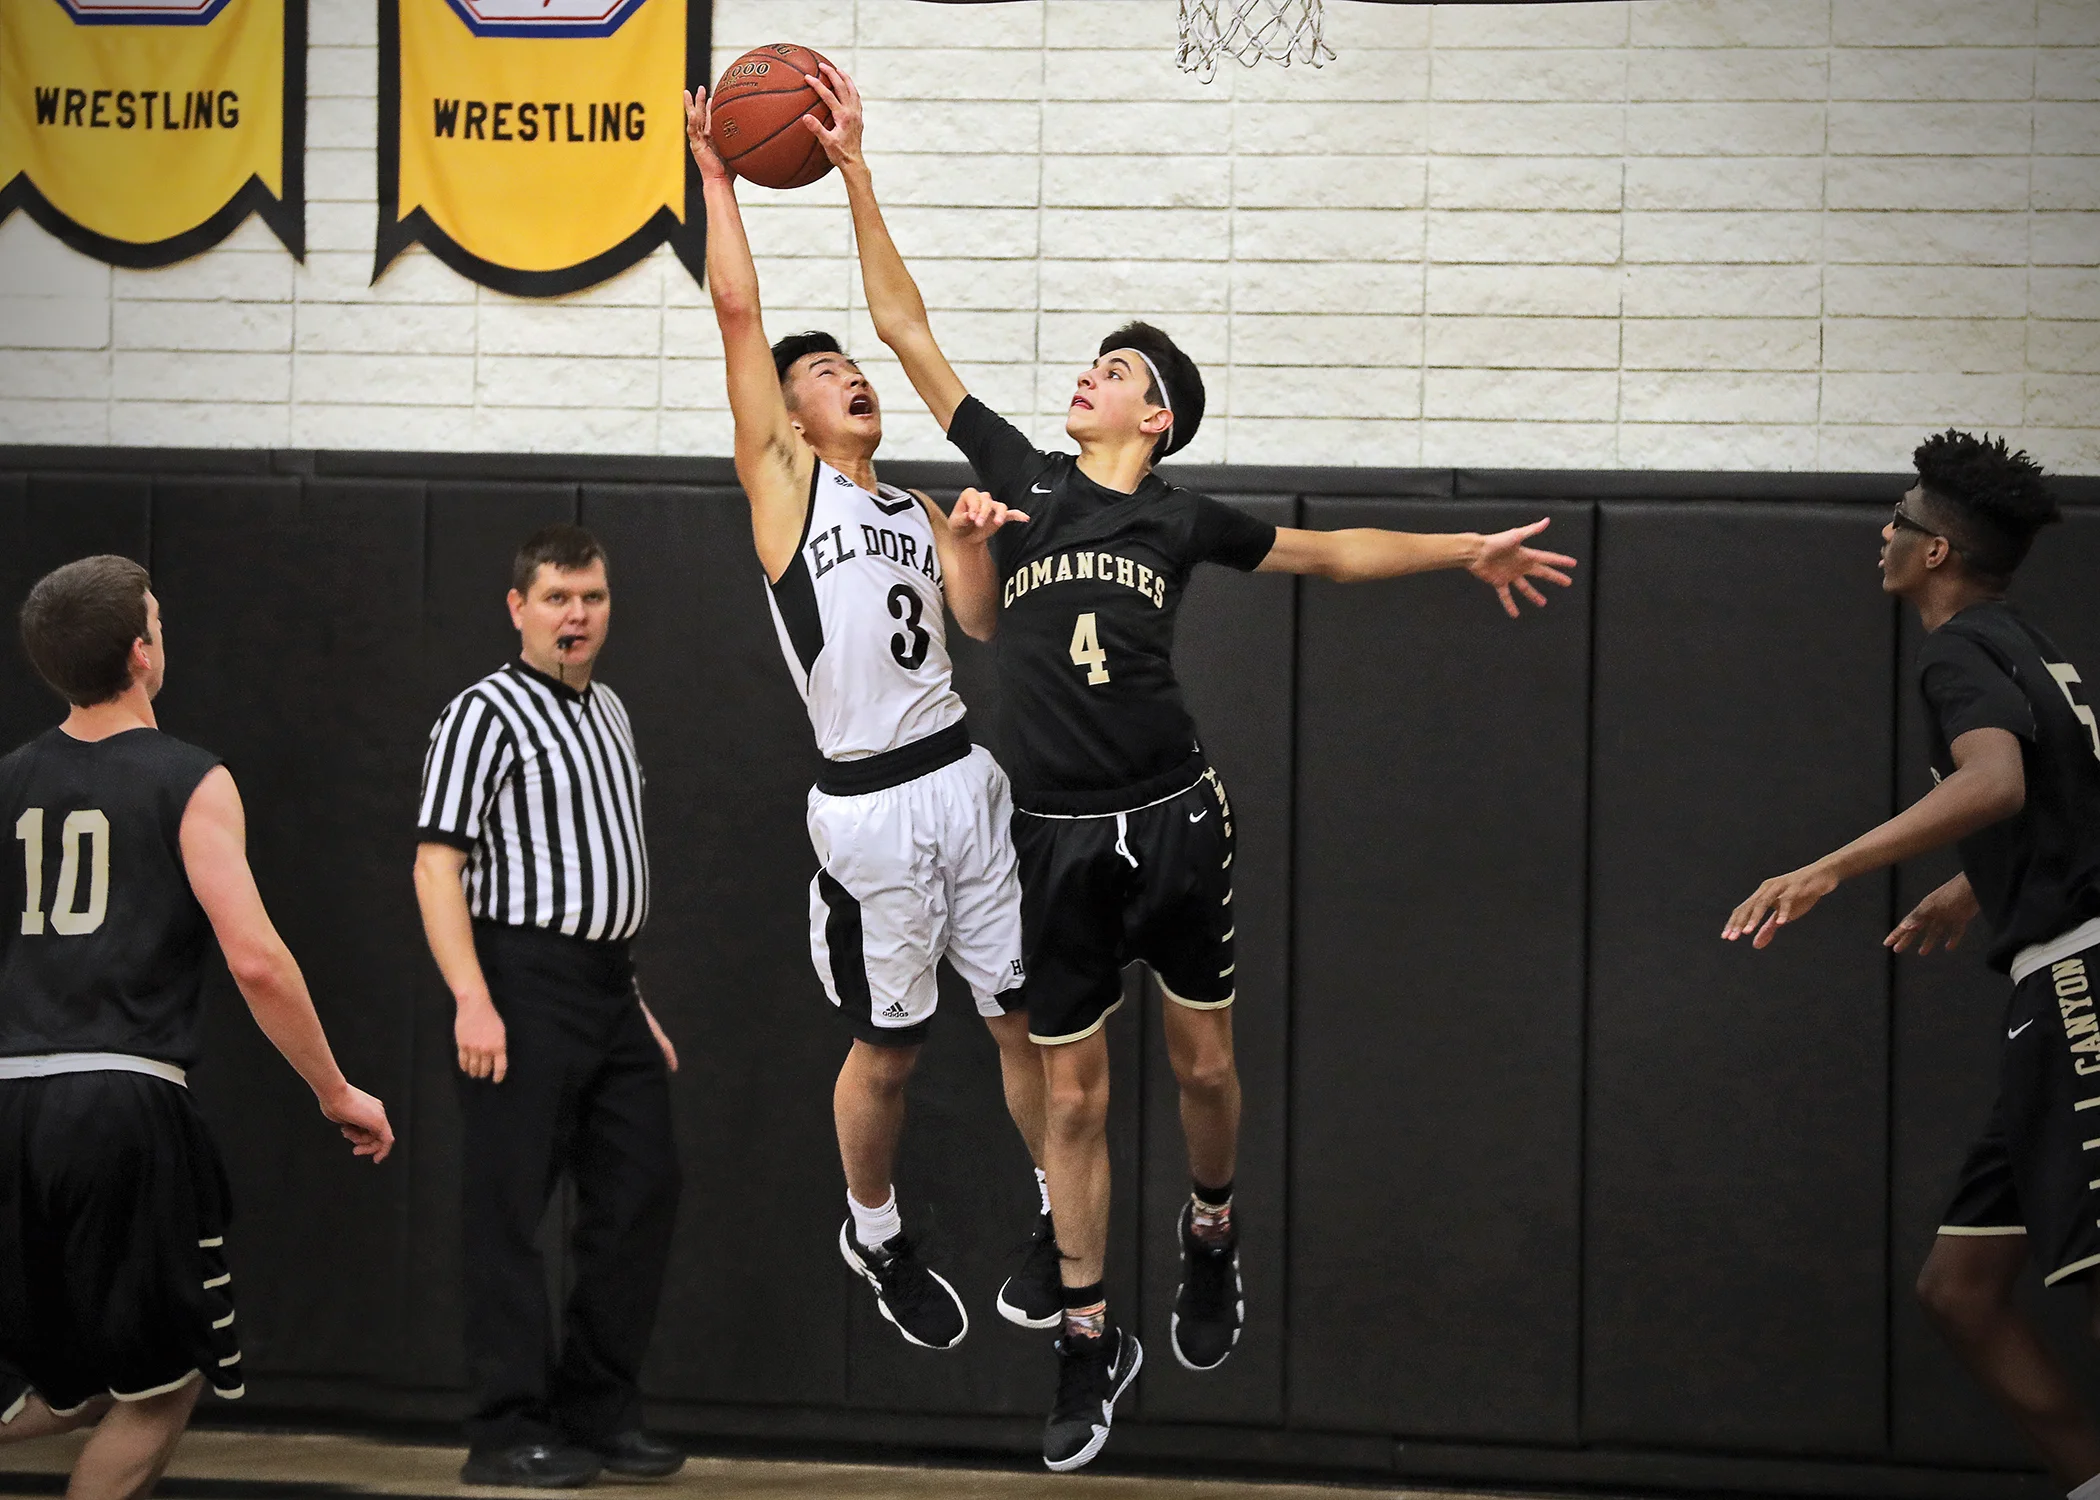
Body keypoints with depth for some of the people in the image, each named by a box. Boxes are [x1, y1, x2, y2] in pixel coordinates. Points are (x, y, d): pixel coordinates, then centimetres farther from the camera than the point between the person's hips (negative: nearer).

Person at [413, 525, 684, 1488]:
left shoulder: (608, 713, 18)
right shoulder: (487, 714, -8)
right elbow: (437, 865, -14)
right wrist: (472, 1000, -23)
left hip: (608, 989, 8)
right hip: (525, 986, -8)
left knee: (641, 1194, 8)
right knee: (510, 1211, -6)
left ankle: (598, 1415, 18)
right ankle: (508, 1434, -3)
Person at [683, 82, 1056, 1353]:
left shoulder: (915, 508, 18)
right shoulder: (783, 477, 2)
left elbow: (982, 623, 7)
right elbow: (740, 313, -4)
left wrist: (973, 536, -9)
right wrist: (719, 180, -3)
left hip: (964, 779, 5)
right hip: (867, 807, -4)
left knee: (1028, 1012, 6)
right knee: (888, 1048, 6)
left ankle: (1064, 1224, 20)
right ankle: (877, 1237, 27)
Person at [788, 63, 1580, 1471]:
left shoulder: (1180, 516, 3)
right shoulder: (1020, 476, 3)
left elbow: (1324, 552, 18)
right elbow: (908, 330, 3)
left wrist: (1465, 551, 16)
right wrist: (855, 169, 1)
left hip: (1176, 821, 0)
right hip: (1062, 835, 0)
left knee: (1203, 1063, 9)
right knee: (1074, 1093, 4)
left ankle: (1213, 1239, 38)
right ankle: (1094, 1341, 12)